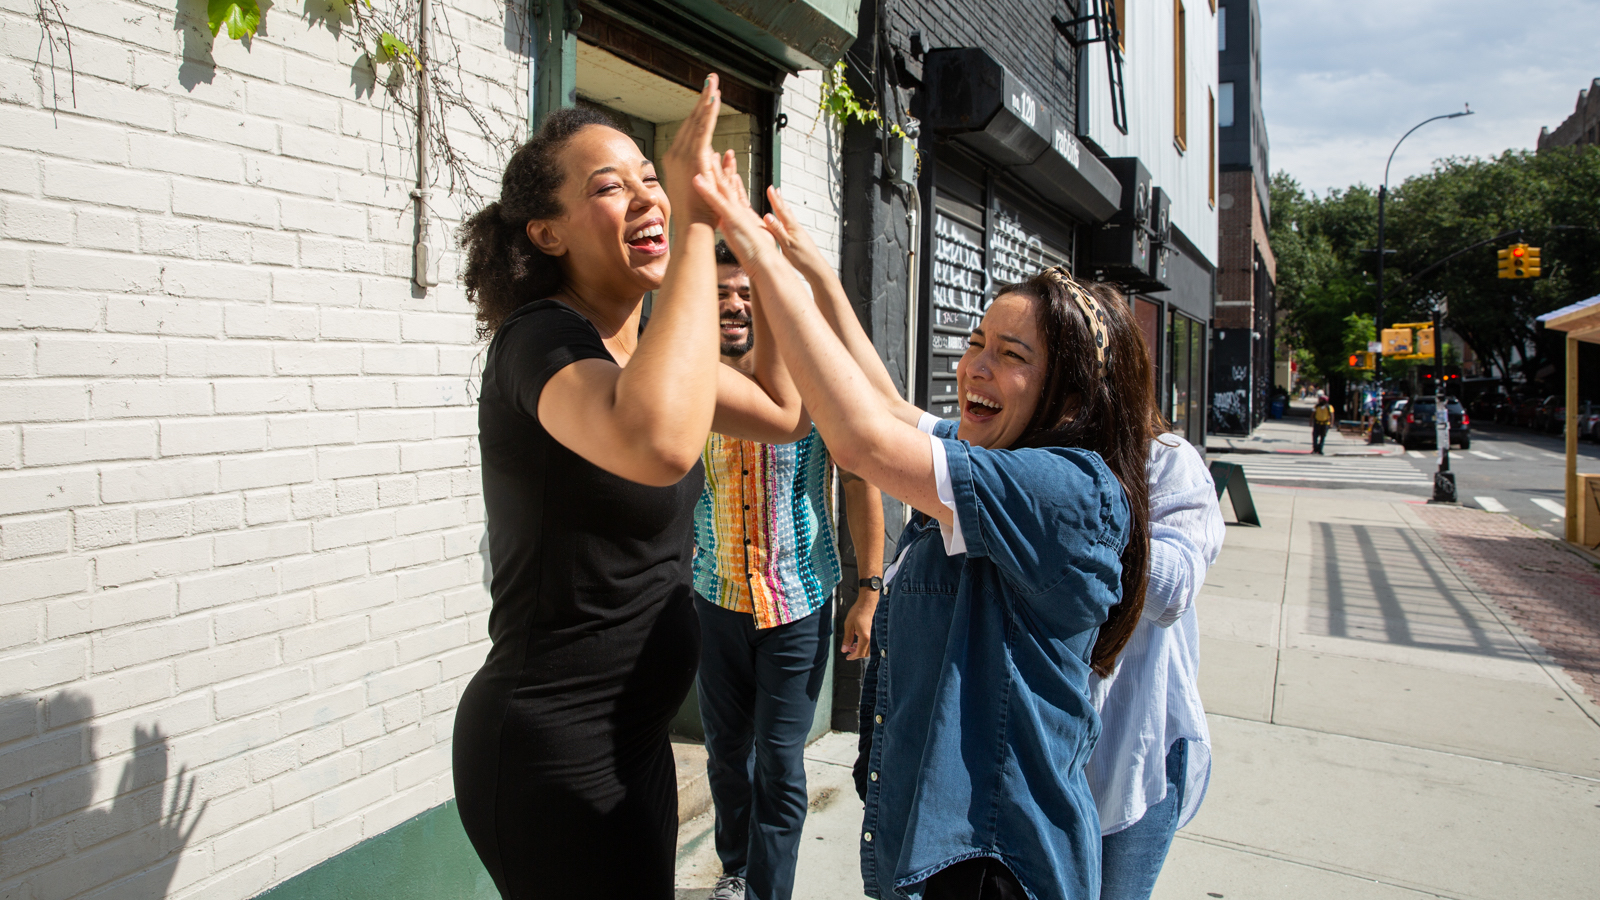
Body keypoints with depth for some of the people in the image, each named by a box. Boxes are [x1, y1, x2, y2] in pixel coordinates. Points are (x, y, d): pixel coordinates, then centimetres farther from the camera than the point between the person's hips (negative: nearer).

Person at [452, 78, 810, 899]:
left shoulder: (645, 344, 6)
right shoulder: (540, 339, -20)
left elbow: (783, 414, 9)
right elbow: (660, 445, -43)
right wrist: (696, 226, -32)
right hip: (553, 754, -8)